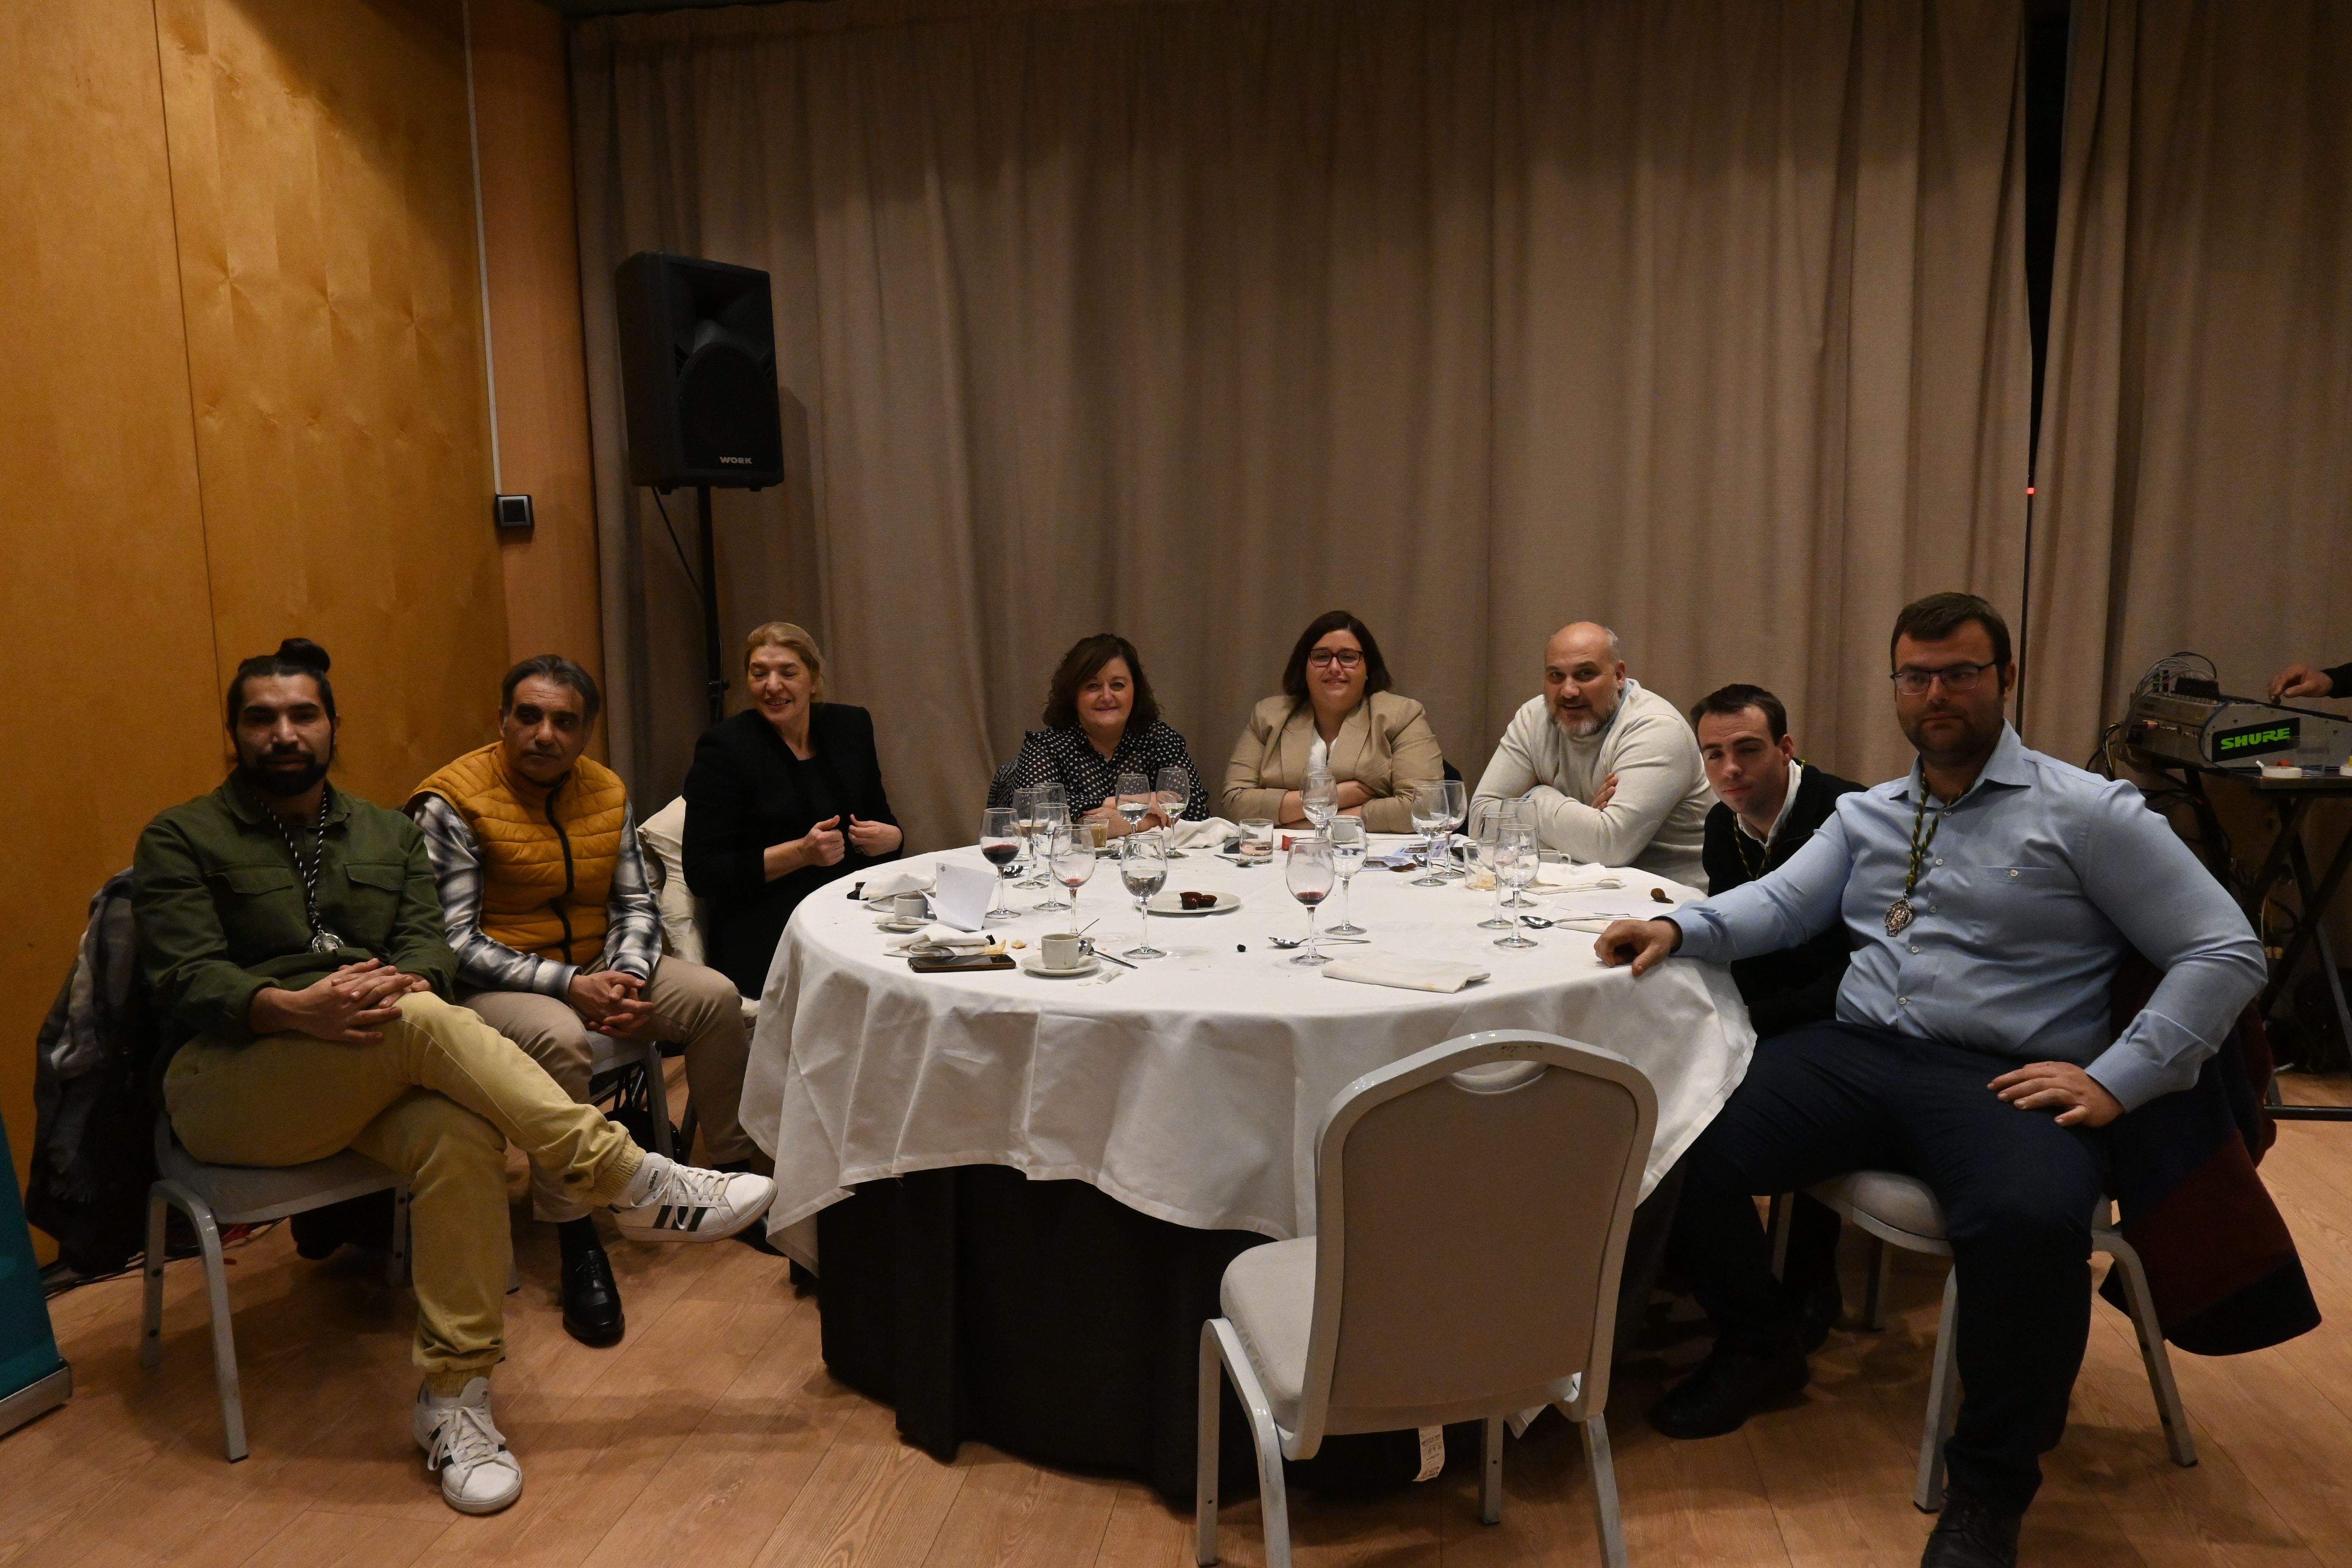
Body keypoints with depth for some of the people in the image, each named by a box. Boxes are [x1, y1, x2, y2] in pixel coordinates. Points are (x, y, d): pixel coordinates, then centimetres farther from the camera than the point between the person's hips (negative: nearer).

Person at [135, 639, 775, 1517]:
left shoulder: (390, 835, 19)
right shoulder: (180, 842, 7)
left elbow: (431, 946, 5)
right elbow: (187, 981, -7)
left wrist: (402, 982, -21)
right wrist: (295, 1008, -28)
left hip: (371, 1077, 4)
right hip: (226, 1083, -3)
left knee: (460, 1132, -33)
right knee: (419, 1023, -34)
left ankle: (454, 1396, -25)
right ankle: (628, 1183, -32)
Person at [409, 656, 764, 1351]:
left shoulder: (607, 791, 4)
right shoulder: (452, 803, -14)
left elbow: (635, 903, 6)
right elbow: (454, 943, -18)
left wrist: (628, 977, -14)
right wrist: (568, 985, -26)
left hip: (594, 971, 6)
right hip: (495, 985, -6)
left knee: (716, 996, -13)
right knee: (558, 1039, -36)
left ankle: (736, 1171, 4)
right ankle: (577, 1243, -23)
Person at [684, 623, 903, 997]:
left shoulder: (851, 726, 12)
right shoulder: (724, 748, -4)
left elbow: (884, 822, 22)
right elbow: (702, 874, -8)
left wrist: (888, 838, -3)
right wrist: (802, 852, -16)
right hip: (767, 943, -6)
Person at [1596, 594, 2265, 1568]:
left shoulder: (2087, 812, 3)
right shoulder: (1865, 814, 19)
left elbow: (2226, 951, -1)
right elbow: (1784, 904, 7)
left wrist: (2116, 1082, -12)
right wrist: (1679, 928, -13)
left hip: (2006, 1080, -4)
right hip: (1855, 1055, 4)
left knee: (2030, 1223, -37)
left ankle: (1990, 1487, -9)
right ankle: (1759, 1349, 12)